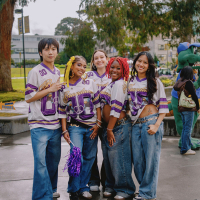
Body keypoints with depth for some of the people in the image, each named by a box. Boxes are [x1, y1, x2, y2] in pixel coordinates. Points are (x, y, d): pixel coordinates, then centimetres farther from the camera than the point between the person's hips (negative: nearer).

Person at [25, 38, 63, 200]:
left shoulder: (58, 72, 14)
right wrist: (49, 89, -12)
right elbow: (28, 97, -9)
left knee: (54, 159, 15)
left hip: (55, 124, 6)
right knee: (41, 161, -9)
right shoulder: (35, 72, -6)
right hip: (39, 125, -6)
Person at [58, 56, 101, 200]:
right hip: (74, 127, -2)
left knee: (89, 158, 6)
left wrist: (98, 123, -3)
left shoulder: (90, 83, 5)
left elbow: (98, 104, 4)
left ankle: (83, 187, 23)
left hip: (92, 127, 2)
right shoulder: (64, 88, 4)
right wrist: (64, 130, -2)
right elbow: (63, 111, 5)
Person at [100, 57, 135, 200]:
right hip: (109, 126, 9)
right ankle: (111, 186, 27)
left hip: (120, 126, -9)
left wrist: (110, 129, -17)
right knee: (109, 157, 14)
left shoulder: (119, 84, -13)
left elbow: (116, 109, -18)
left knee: (119, 158, -2)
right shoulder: (111, 84, 17)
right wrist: (107, 129, 18)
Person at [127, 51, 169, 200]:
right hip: (135, 124, 4)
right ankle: (145, 187, 22)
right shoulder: (130, 82, 13)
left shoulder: (155, 82, 1)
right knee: (137, 159, 5)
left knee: (150, 158, -1)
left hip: (150, 122, -4)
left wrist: (156, 125, -14)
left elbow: (163, 106, -3)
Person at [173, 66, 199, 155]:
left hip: (181, 108, 8)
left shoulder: (179, 82, 6)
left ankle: (188, 145, 26)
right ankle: (185, 149, 0)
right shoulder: (188, 83, -15)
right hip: (189, 108, -8)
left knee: (185, 128, 16)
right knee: (188, 129, -3)